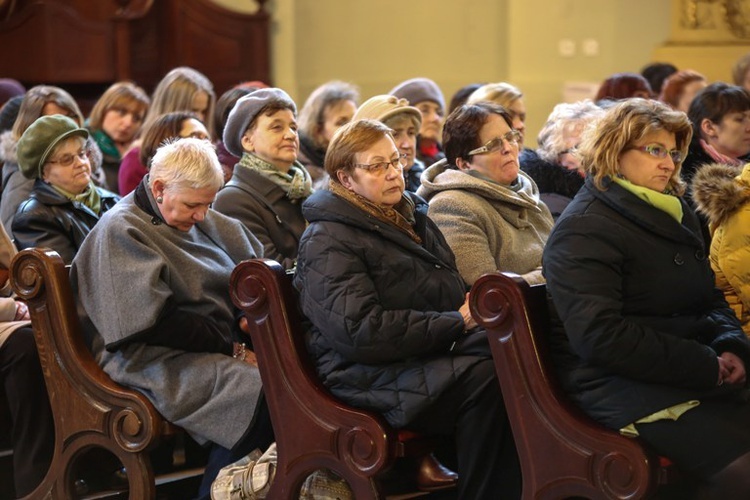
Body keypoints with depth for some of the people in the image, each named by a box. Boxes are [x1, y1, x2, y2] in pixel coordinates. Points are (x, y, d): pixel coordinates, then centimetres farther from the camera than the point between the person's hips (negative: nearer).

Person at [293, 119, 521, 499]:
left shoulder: (411, 216, 20)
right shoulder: (327, 242, -6)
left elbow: (451, 293, 28)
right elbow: (358, 330, -18)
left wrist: (473, 308, 2)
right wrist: (456, 324, -17)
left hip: (433, 358, 8)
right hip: (370, 376, -8)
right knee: (485, 378, -31)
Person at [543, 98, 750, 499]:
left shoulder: (676, 215, 19)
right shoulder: (584, 231, -8)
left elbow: (711, 300, 26)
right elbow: (600, 335, -19)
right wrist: (705, 367, -18)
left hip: (694, 373, 8)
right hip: (623, 382, -8)